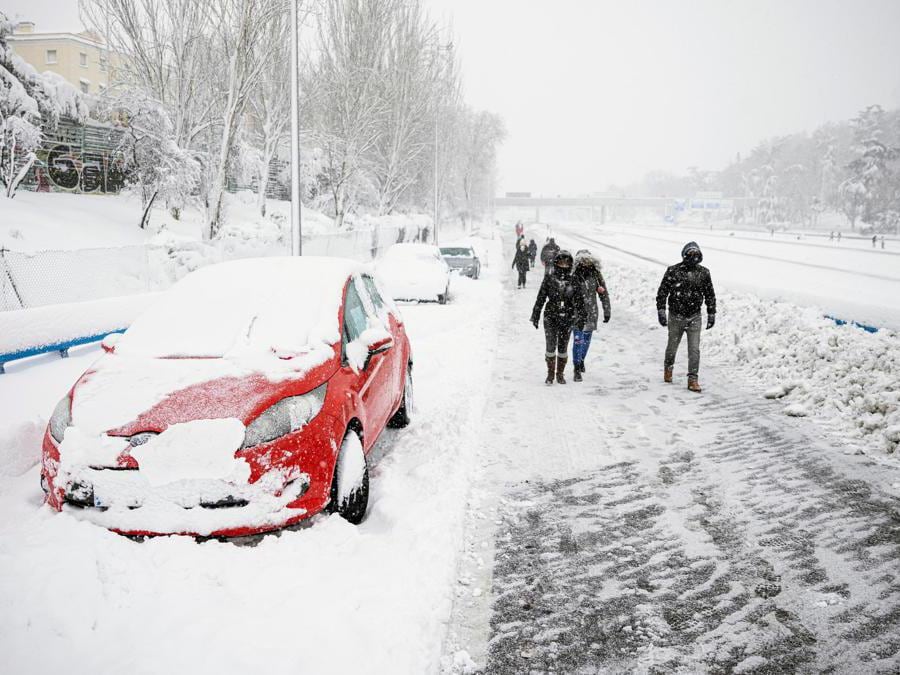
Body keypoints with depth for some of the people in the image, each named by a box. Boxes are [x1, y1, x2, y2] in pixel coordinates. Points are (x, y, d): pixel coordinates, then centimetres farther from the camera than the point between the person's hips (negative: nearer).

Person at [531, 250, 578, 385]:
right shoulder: (549, 278, -1)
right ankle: (550, 374, 9)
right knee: (551, 346, -4)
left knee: (563, 347, 7)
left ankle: (560, 374, 20)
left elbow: (578, 299, 11)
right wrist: (535, 316, 1)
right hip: (551, 317, -1)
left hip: (567, 318, 2)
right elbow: (540, 298, 2)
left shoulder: (573, 280, 4)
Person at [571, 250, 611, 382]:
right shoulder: (574, 276, -8)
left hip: (592, 313, 3)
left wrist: (607, 311, 5)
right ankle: (577, 369, 0)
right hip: (577, 313, -3)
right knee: (578, 341, -7)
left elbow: (604, 294, 6)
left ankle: (581, 360, 40)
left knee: (586, 340, 16)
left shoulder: (596, 275, 1)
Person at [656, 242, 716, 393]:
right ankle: (668, 368, 41)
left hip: (694, 317, 1)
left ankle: (693, 379, 3)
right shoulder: (673, 271, -9)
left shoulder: (703, 273, 0)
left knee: (694, 349, -5)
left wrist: (711, 314, 10)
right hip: (676, 316, -1)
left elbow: (710, 295, 10)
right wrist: (661, 311, -9)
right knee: (672, 346, 14)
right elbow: (662, 292, -5)